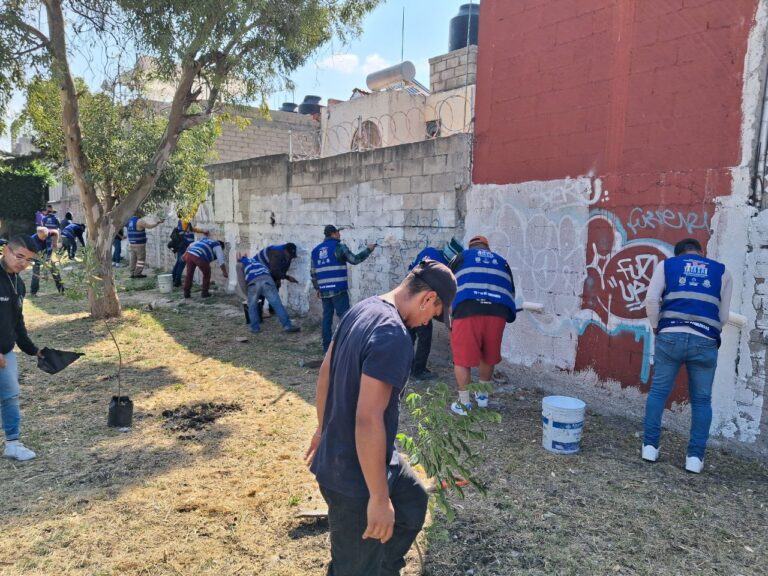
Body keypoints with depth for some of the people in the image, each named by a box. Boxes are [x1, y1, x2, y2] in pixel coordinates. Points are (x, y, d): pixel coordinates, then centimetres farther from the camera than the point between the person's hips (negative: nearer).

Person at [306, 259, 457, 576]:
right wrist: (379, 498, -23)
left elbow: (326, 371, 11)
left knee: (414, 501, 29)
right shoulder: (394, 337, -29)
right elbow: (368, 419, -31)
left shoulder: (362, 309, 1)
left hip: (339, 454, 9)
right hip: (354, 477, -9)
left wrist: (323, 429, 23)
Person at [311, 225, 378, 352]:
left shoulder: (315, 250, 14)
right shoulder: (338, 246, -4)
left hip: (324, 290, 6)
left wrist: (317, 288, 23)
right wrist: (368, 250, 9)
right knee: (344, 316, -2)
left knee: (327, 317, 10)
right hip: (338, 289, -6)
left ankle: (327, 345, 11)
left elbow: (313, 272, 16)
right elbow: (355, 260, -2)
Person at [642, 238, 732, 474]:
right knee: (701, 400, 10)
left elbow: (651, 299, 1)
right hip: (705, 342, 1)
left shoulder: (666, 264, 16)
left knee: (658, 391, 10)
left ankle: (650, 447, 11)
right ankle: (695, 457, 12)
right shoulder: (722, 271, 20)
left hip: (671, 337, -1)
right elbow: (723, 316, 15)